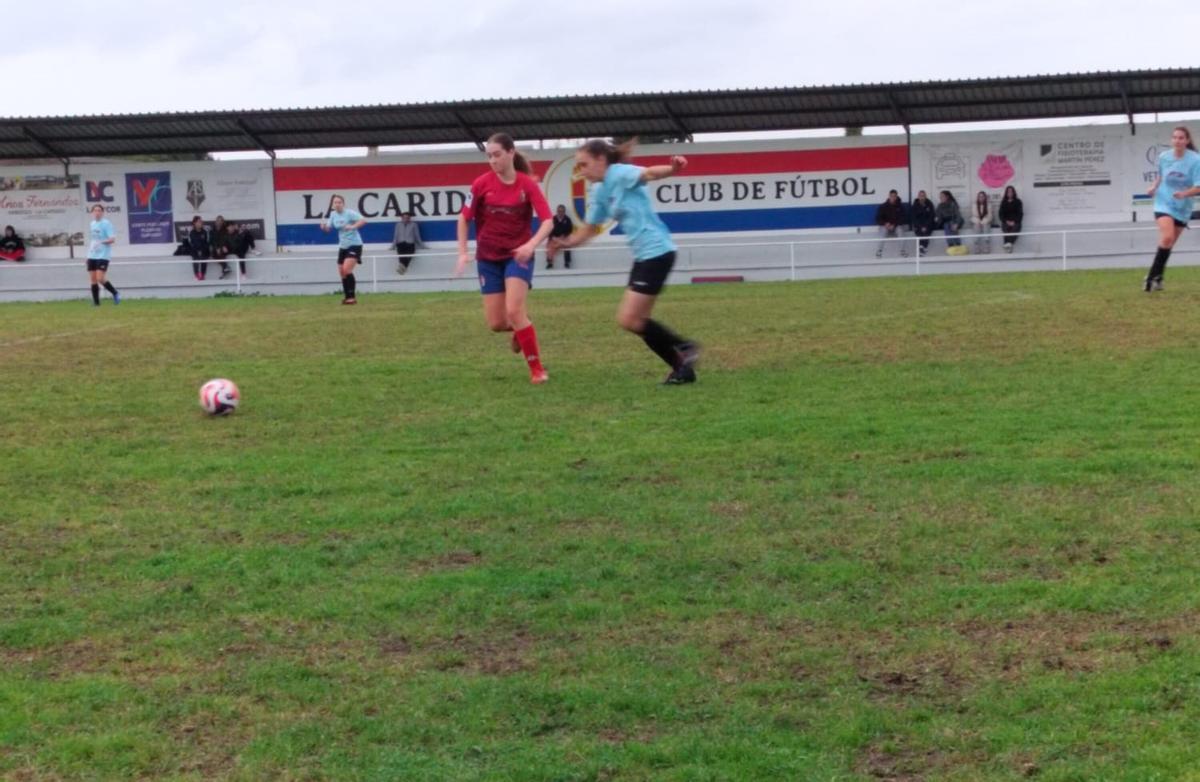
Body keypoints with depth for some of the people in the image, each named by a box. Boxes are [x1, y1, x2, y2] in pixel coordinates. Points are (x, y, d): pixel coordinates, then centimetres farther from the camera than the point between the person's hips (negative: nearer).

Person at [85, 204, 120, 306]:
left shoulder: (106, 224, -9)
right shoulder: (92, 224, 14)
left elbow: (112, 239, -16)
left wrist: (102, 242, -30)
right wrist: (90, 246, 19)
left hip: (103, 255, -7)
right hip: (92, 255, 7)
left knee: (100, 279, -14)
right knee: (93, 279, 4)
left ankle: (115, 294, 6)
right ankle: (96, 302, 9)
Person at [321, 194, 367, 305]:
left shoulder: (349, 213, -15)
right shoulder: (333, 214, 4)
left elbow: (363, 221, -25)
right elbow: (328, 228, 14)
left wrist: (353, 226, -40)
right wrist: (324, 226, -9)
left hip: (354, 244, -7)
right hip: (343, 246, 7)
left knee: (347, 269, -21)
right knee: (342, 272, 7)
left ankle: (352, 296, -16)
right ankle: (347, 296, 21)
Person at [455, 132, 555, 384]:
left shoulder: (528, 184, -11)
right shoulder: (481, 184, -6)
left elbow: (547, 221, -15)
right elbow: (464, 218, 5)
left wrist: (531, 245, -31)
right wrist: (463, 252, -4)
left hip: (518, 255, -3)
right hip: (489, 258, 3)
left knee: (514, 311, -21)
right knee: (496, 323, 0)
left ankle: (536, 368, -7)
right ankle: (521, 327, 37)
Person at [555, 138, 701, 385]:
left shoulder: (620, 173, -12)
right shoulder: (599, 192, 14)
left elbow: (649, 173, -33)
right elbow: (589, 229, 26)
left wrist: (672, 169, -53)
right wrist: (564, 243, 15)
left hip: (656, 252, -9)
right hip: (643, 255, 9)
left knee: (629, 320, -10)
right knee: (636, 321, 9)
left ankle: (684, 347, 1)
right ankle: (683, 366, 14)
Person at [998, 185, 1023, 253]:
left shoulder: (1018, 202, 9)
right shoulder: (1003, 202, 14)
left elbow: (1020, 213, 4)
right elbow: (1001, 214, 10)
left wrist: (1014, 222, -9)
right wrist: (1006, 221, -6)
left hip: (1015, 222, -2)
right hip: (1006, 222, 2)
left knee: (1014, 228, -31)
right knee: (1006, 229, -26)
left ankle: (1009, 243, -53)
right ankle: (1008, 244, -39)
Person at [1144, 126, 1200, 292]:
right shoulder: (1164, 157, -6)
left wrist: (1184, 193, -32)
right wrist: (1154, 187, -4)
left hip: (1182, 208, 1)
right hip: (1164, 203, -1)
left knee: (1168, 244, 11)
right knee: (1167, 238, -23)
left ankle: (1156, 276, 27)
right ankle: (1154, 276, -13)